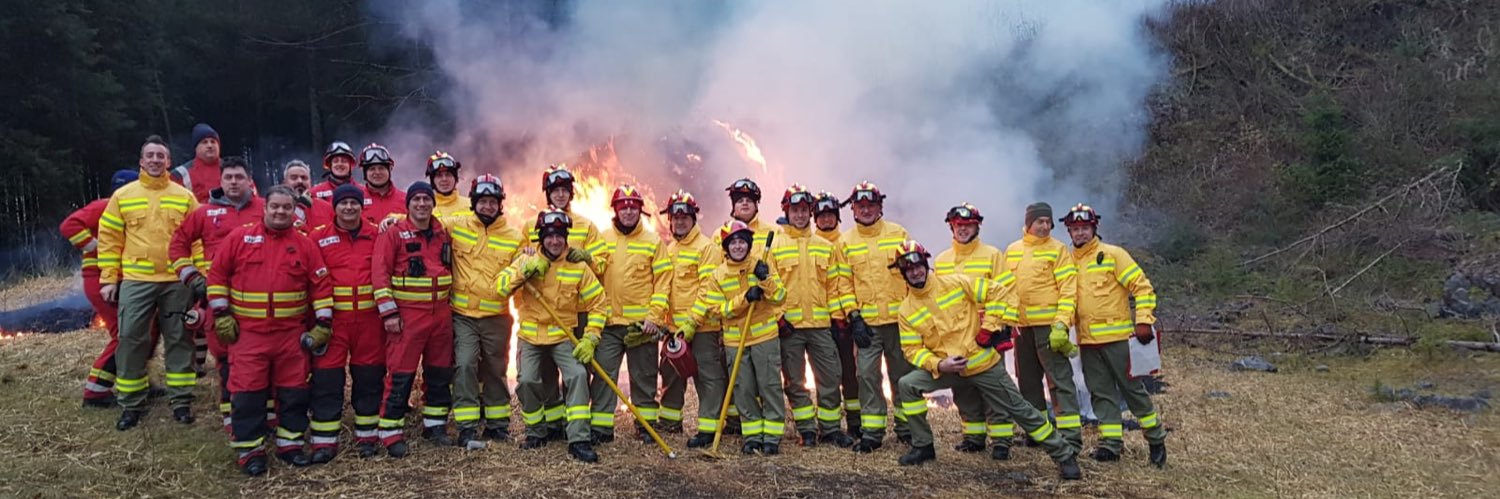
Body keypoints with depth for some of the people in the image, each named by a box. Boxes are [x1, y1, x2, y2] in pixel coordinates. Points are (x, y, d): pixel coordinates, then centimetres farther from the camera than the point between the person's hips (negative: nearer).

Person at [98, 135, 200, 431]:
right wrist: (108, 279, 2)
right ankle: (132, 404, 14)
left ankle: (181, 401, 15)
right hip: (135, 281, 0)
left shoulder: (185, 197, 5)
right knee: (131, 341, 1)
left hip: (177, 281, 0)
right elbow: (109, 239, 7)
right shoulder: (122, 196, 6)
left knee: (179, 340, 5)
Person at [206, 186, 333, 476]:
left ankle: (290, 443, 20)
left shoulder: (305, 245, 5)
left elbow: (321, 285, 4)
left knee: (294, 391, 6)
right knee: (247, 392, 0)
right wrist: (221, 314, -2)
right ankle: (249, 450, 10)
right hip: (247, 332, -1)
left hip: (292, 333, 1)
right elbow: (217, 274, 4)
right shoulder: (240, 238, 2)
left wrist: (323, 322, -1)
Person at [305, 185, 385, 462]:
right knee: (327, 379, -1)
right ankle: (325, 441, 7)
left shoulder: (377, 236, 5)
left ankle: (367, 436, 21)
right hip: (332, 318, -1)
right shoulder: (318, 238, 2)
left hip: (370, 318, 1)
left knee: (369, 377, 9)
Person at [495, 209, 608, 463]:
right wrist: (525, 271, -23)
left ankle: (578, 440, -15)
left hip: (564, 337, -1)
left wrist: (590, 339, -9)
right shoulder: (526, 261, -1)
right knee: (527, 381, -13)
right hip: (530, 337, 1)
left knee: (578, 375, -20)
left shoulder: (579, 268, -4)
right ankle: (537, 431, 14)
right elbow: (500, 288, -10)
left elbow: (598, 304, -1)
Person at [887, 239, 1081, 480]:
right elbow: (912, 349, -3)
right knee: (906, 385, -16)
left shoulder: (955, 283, -8)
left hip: (984, 364, -2)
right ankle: (923, 446, -1)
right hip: (946, 369, 3)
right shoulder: (906, 310, -2)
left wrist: (989, 328, -11)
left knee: (1020, 410, 2)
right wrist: (939, 365, -19)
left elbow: (996, 293, -7)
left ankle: (1064, 454, 18)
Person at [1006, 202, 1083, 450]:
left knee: (1060, 379, -8)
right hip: (1022, 326, 6)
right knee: (1028, 380, 13)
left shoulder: (1057, 249, -3)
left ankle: (1070, 436, -7)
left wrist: (1061, 324, -17)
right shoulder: (1012, 251, 13)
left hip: (1049, 325, -6)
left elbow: (1068, 290, -8)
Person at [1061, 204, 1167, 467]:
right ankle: (1110, 443, 12)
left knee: (1132, 388, 2)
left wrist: (1144, 321, -14)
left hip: (1116, 337, -5)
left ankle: (1156, 439, 16)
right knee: (1101, 393, 6)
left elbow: (1142, 286, -8)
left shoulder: (1112, 254, -5)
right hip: (1087, 341, 5)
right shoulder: (1069, 262, 11)